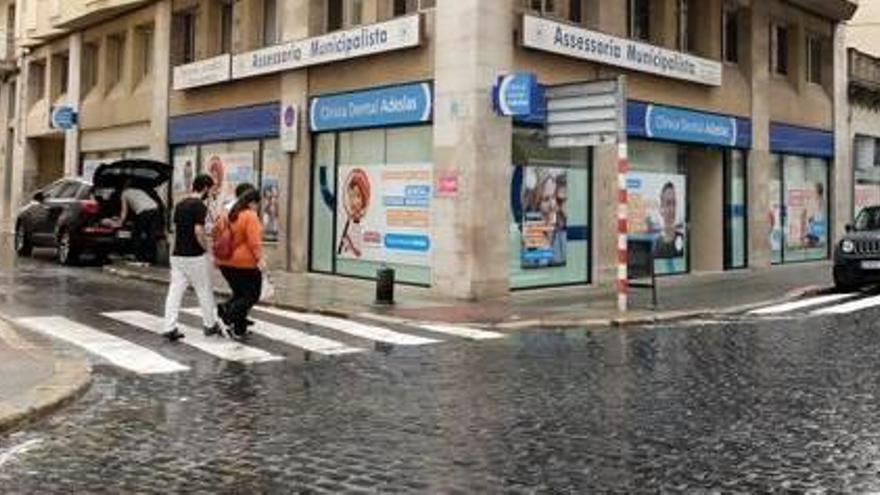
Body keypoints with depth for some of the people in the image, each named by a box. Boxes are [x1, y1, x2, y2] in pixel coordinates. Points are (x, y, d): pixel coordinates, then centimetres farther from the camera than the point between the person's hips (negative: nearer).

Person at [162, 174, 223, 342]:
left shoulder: (180, 205, 11)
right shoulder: (200, 206, -14)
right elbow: (198, 231, -22)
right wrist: (206, 248, -7)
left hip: (177, 255, 7)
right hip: (195, 256, -7)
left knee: (175, 291, 4)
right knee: (205, 292, 8)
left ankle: (170, 328, 0)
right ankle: (210, 325, 21)